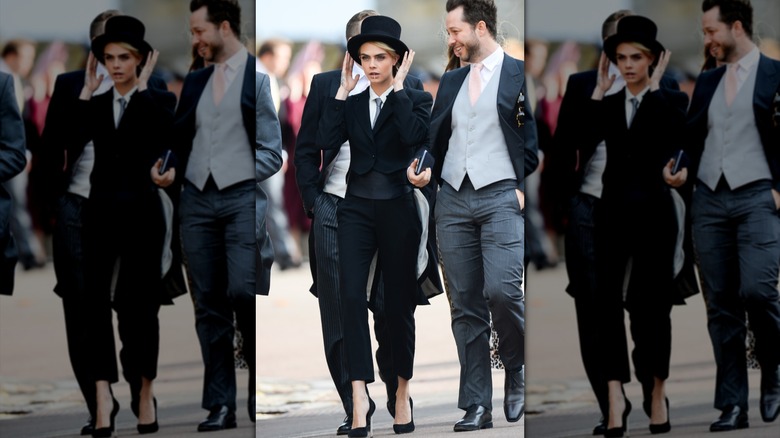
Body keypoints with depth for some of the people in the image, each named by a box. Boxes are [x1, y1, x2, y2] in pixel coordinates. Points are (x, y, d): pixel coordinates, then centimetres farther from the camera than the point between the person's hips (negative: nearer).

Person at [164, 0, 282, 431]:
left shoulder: (258, 76, -1)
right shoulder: (195, 80, 17)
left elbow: (270, 150, -3)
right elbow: (179, 137, 19)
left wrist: (242, 183, -9)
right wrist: (173, 172, 2)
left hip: (242, 198, -5)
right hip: (197, 199, 5)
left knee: (244, 294, -11)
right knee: (209, 304, 2)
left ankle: (260, 394, 6)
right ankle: (220, 404, 4)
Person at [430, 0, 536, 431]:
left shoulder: (519, 74, 1)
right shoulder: (451, 81, 17)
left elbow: (534, 137, -2)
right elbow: (435, 138, 16)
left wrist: (524, 186, -9)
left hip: (501, 197, -5)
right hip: (453, 200, 5)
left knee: (502, 290, -20)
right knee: (465, 306, 2)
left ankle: (517, 370, 8)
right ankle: (476, 407, 4)